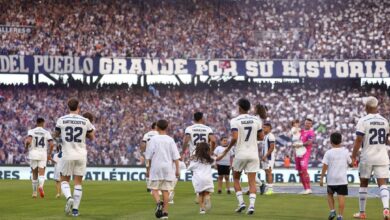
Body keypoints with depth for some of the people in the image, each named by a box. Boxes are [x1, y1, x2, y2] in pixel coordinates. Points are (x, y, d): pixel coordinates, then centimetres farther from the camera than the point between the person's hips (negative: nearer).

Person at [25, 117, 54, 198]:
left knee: (35, 174, 13)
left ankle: (34, 192, 18)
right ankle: (41, 186, -33)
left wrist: (26, 146, 5)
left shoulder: (31, 131, 1)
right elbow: (51, 144, -3)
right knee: (41, 174, -4)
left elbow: (28, 141, -16)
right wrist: (49, 154, 11)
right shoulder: (46, 133, 5)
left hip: (33, 153, 0)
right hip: (43, 154, 0)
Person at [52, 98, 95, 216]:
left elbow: (56, 135, 12)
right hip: (81, 155, 1)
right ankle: (75, 209, 3)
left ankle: (69, 197, -17)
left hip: (67, 155, -1)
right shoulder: (85, 121, -2)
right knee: (78, 182, 7)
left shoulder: (61, 120, -4)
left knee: (64, 180, 12)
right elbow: (92, 137, 11)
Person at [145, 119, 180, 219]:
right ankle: (165, 212, 2)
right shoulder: (170, 140, 1)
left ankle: (159, 202, -21)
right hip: (168, 168, 2)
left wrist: (149, 168, 8)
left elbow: (149, 156, -2)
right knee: (166, 190, 5)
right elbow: (175, 156, -2)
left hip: (156, 167, -2)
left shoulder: (153, 139, -3)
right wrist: (177, 169, 3)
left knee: (154, 189, 6)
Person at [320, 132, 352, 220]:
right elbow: (350, 163, 11)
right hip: (342, 179, 0)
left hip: (331, 179, 0)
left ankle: (332, 211, 8)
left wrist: (321, 178, -4)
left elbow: (325, 166, -9)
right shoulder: (345, 152, 0)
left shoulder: (328, 153, -6)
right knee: (341, 197, -2)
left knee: (330, 194, 20)